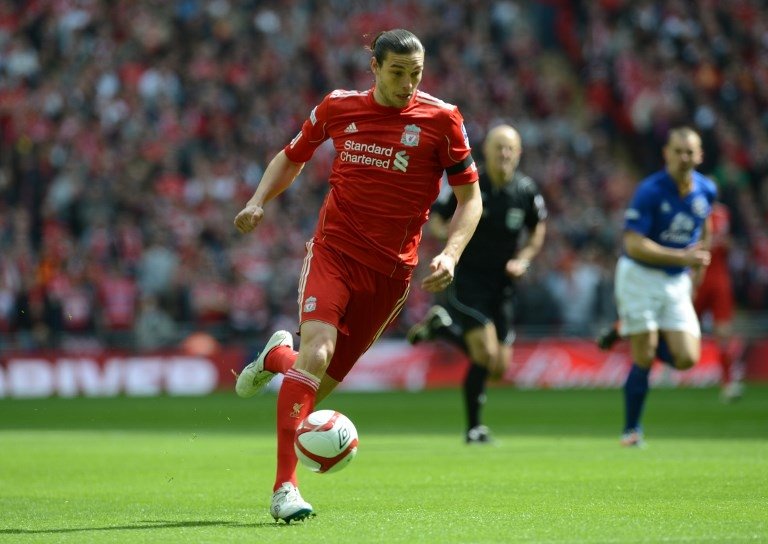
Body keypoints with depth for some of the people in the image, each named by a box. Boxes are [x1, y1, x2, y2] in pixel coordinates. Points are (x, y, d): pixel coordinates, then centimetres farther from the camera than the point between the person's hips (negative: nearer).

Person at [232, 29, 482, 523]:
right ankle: (285, 485, -22)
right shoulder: (338, 107, 2)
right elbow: (293, 157, 19)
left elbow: (470, 197, 4)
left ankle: (278, 357, 42)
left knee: (320, 386, 4)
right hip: (333, 252, -1)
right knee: (317, 352, -25)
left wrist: (450, 254, -12)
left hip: (391, 270, 1)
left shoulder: (441, 120, -3)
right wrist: (258, 201, 2)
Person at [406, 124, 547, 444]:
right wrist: (444, 234, -22)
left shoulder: (526, 191, -3)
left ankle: (441, 327, 29)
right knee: (486, 354, -19)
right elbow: (436, 217, 0)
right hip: (468, 282, -4)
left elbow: (538, 228, 14)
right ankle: (474, 427, -1)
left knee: (499, 367, 5)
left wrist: (524, 259, -2)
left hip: (502, 285, 4)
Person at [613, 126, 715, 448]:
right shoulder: (650, 191, -18)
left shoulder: (706, 191, 1)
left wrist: (697, 267, 21)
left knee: (686, 358, -6)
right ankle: (631, 430, 8)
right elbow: (634, 244, -23)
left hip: (677, 282, 5)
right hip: (640, 276, -5)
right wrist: (682, 256, -24)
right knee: (644, 359, -8)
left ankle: (635, 333, 22)